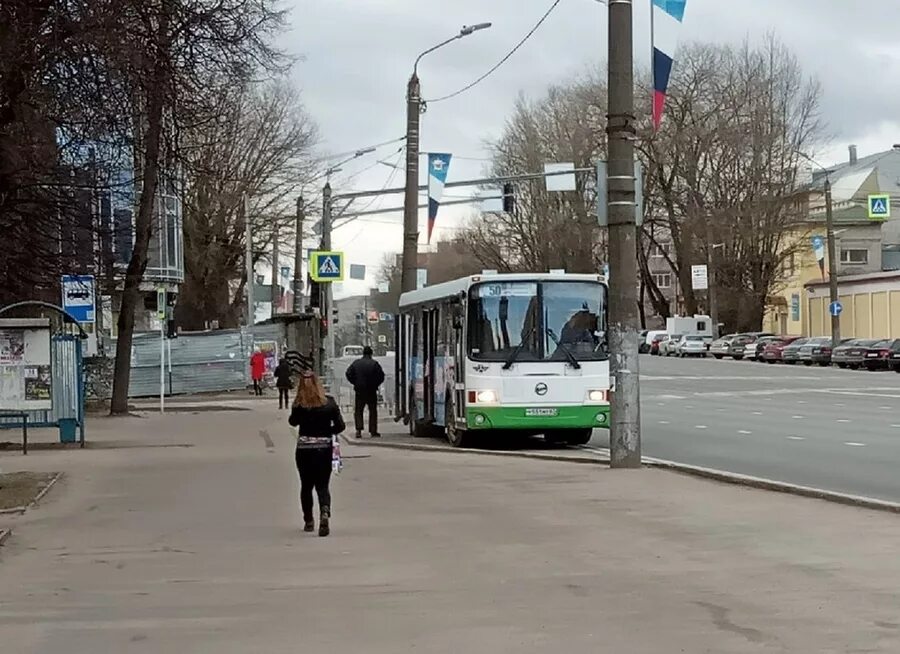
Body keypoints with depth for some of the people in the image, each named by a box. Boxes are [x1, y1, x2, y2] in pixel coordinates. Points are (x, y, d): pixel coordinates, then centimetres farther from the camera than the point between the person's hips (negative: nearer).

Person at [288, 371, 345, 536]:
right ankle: (325, 513, -20)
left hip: (304, 448, -1)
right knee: (322, 485, 7)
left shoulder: (299, 405, -9)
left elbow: (293, 422, 9)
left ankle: (308, 521, 20)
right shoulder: (329, 402, -5)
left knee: (306, 486, 15)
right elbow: (340, 425, -1)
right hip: (325, 448, 1)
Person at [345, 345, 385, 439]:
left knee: (358, 411, 8)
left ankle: (358, 430, -7)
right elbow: (381, 376, -9)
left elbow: (348, 374, -1)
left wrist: (355, 383, 8)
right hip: (371, 392, -1)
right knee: (373, 411, 8)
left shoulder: (356, 363, 1)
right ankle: (373, 431, 8)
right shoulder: (374, 364, -7)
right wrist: (375, 384, 6)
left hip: (359, 391, 1)